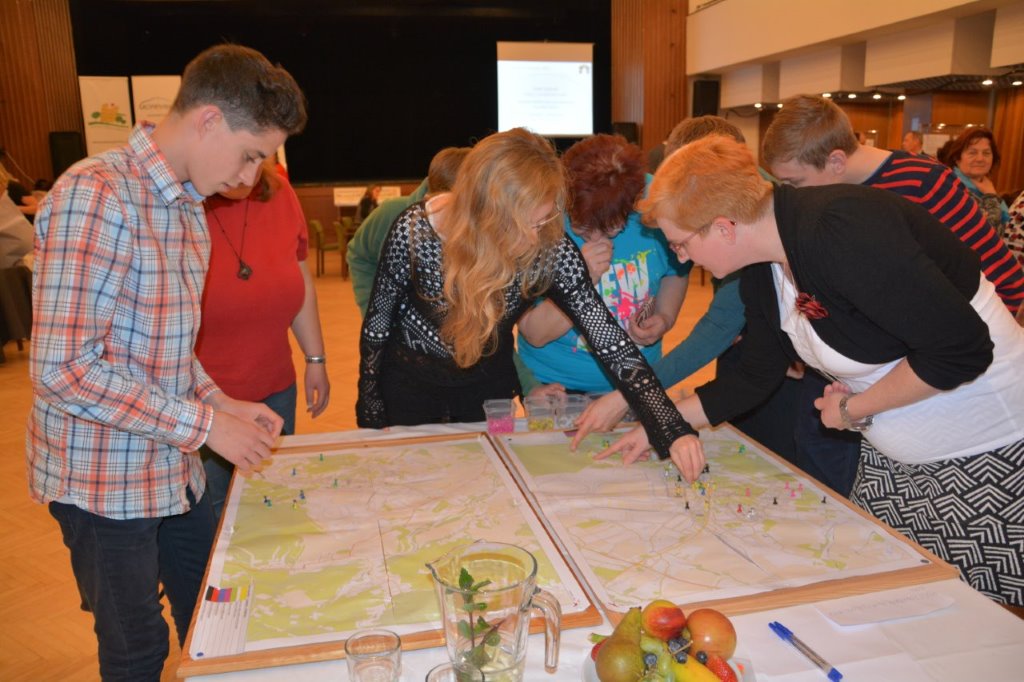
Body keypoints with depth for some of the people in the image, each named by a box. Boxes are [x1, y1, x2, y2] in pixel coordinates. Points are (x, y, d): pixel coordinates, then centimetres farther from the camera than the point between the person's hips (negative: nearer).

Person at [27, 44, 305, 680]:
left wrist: (222, 403, 0)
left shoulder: (186, 203, 7)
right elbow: (63, 369, -26)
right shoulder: (96, 194, -21)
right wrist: (204, 425, -22)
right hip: (103, 481, -8)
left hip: (173, 470, 8)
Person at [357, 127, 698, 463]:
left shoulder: (551, 248, -26)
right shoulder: (414, 229, -29)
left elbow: (610, 341, -28)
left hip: (489, 383, 1)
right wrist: (370, 411, -5)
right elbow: (377, 321, -14)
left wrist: (673, 431, -37)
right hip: (410, 379, -1)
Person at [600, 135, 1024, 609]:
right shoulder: (762, 272, -1)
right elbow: (755, 376, 11)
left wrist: (854, 408, -16)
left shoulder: (842, 231, -29)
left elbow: (962, 348, -28)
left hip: (985, 453, -8)